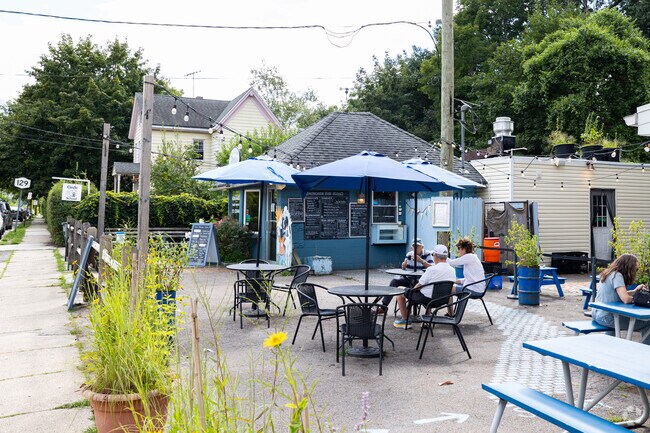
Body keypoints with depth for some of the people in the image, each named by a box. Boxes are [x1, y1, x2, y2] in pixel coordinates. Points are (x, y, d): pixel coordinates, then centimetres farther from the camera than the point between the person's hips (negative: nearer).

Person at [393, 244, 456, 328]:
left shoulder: (432, 269, -19)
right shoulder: (452, 270, 0)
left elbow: (419, 286, -10)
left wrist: (413, 289, 13)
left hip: (427, 298, -7)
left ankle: (405, 320, 16)